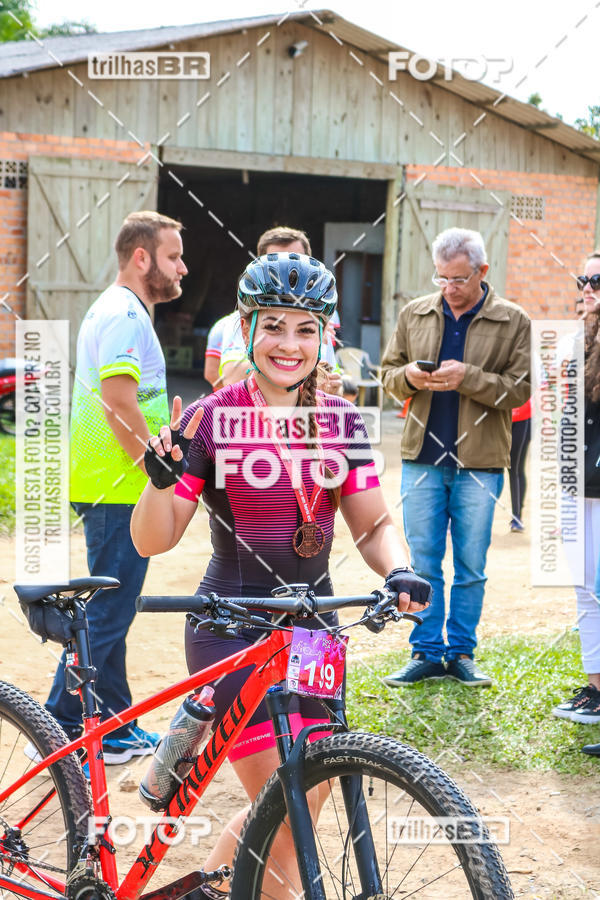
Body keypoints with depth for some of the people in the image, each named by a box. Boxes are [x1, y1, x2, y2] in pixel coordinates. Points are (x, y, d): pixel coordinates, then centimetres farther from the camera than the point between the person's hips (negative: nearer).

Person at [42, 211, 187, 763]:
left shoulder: (115, 311, 18)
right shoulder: (125, 315, -15)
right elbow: (121, 405, -24)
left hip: (106, 485, 11)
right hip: (119, 488, -11)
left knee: (111, 612, 15)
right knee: (108, 613, -5)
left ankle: (116, 727, 23)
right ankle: (58, 728, 2)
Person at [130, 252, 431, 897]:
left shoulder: (343, 422, 3)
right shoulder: (210, 420, -9)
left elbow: (372, 523, 7)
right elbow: (151, 541, -9)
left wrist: (399, 573, -13)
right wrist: (161, 478, -28)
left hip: (313, 625, 5)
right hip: (231, 630, -5)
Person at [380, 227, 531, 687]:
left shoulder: (513, 322, 0)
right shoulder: (414, 314, 9)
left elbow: (520, 389, -6)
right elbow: (388, 373, 15)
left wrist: (467, 377, -18)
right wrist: (408, 376, -8)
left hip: (480, 463, -2)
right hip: (422, 457, 2)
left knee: (471, 566, 6)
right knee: (423, 562, 5)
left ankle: (462, 653, 17)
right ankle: (426, 653, 14)